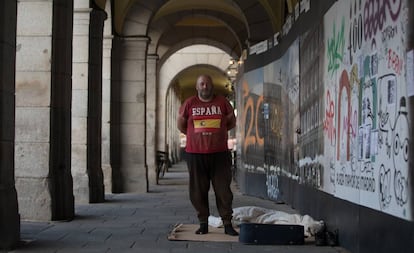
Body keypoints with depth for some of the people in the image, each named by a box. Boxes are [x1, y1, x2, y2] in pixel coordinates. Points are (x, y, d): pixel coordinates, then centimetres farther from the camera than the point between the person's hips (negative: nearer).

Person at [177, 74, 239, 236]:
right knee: (198, 192, 3)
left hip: (220, 154, 0)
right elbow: (180, 125, 15)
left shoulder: (222, 102, 4)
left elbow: (232, 122, 16)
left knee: (223, 190, -1)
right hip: (195, 154, 1)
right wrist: (196, 135, 13)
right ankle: (203, 224, 13)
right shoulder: (189, 104, 4)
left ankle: (227, 224, 5)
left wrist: (217, 132, 10)